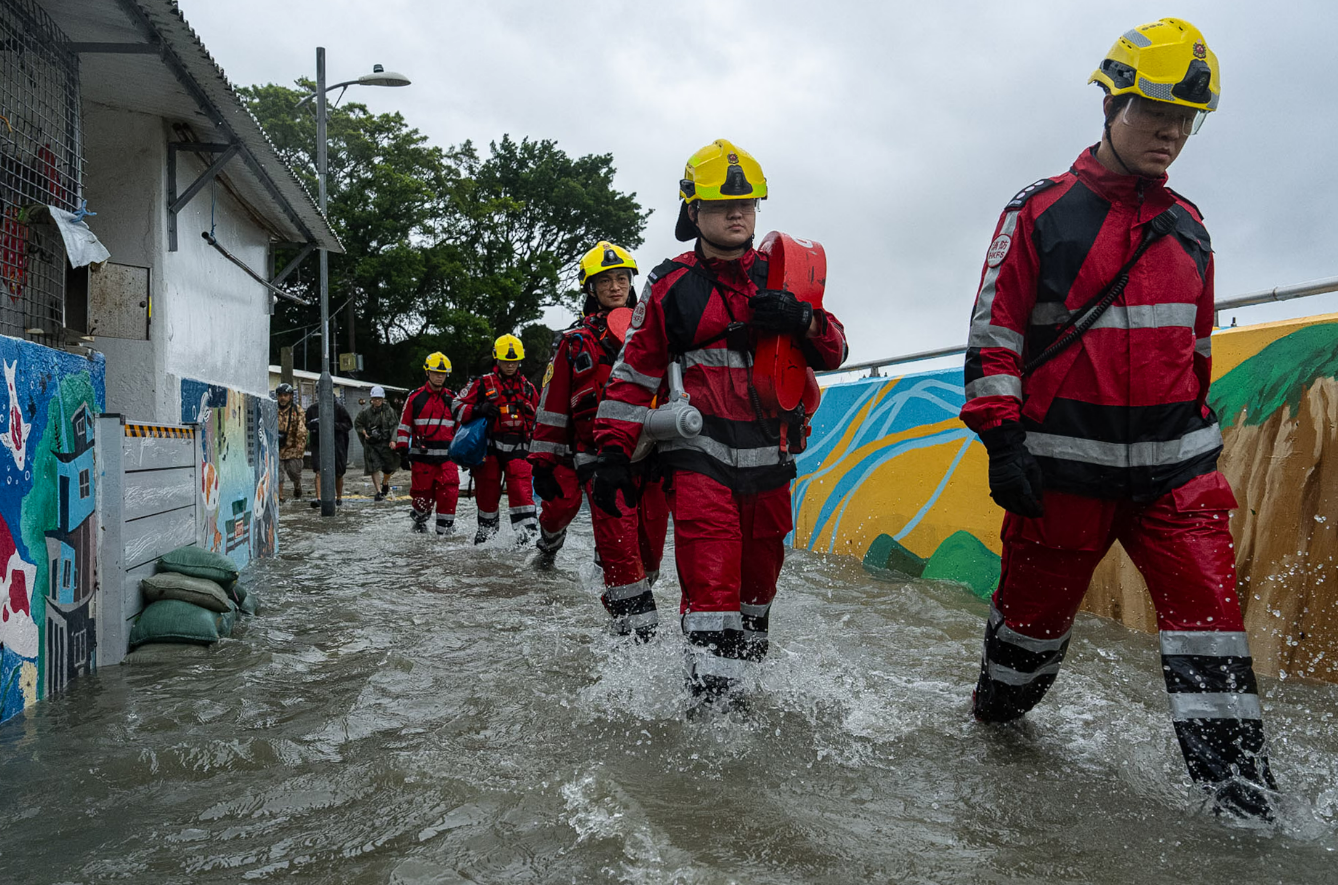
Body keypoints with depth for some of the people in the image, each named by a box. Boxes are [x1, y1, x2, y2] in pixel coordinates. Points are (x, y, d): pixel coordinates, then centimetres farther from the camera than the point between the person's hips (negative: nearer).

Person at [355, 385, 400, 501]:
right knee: (374, 468, -6)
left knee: (388, 467, 6)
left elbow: (395, 426, -7)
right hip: (371, 444, 1)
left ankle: (385, 483, 38)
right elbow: (357, 423, 18)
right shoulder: (366, 412, 3)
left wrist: (393, 440, -19)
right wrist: (363, 432, 1)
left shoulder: (389, 411, -3)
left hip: (385, 443, -1)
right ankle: (379, 492, -2)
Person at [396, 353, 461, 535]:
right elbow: (404, 427, 4)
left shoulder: (452, 399, 11)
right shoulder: (415, 398, 3)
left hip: (446, 455, 2)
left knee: (449, 492, -10)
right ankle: (419, 520, 32)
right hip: (421, 456, -2)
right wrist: (403, 452, -2)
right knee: (423, 493, 4)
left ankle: (445, 528, 0)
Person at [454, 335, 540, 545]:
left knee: (521, 487, -15)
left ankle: (526, 529, -19)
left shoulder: (528, 387, 15)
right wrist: (477, 409, -15)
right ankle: (486, 528, 27)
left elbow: (536, 418, 25)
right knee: (487, 491, 6)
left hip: (517, 447, 1)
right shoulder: (483, 384, 5)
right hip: (489, 445, -1)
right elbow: (458, 407, 4)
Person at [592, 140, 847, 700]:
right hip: (698, 449, -3)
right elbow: (635, 371, 7)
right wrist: (612, 450, 0)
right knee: (711, 579, -15)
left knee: (759, 571, 14)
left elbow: (833, 354, 10)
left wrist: (801, 319, -13)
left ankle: (749, 667, 33)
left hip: (767, 453, 4)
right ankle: (713, 699, -11)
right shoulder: (671, 285, 5)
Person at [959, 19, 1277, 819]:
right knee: (1037, 605, 9)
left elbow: (1196, 344, 21)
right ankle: (994, 717, 35)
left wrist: (1199, 434, 22)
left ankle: (1237, 784, 5)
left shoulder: (1188, 227, 13)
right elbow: (995, 330, -5)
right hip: (1065, 462, -3)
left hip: (1175, 462, 4)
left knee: (1209, 607, -4)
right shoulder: (1041, 212, -2)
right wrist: (1002, 438, -12)